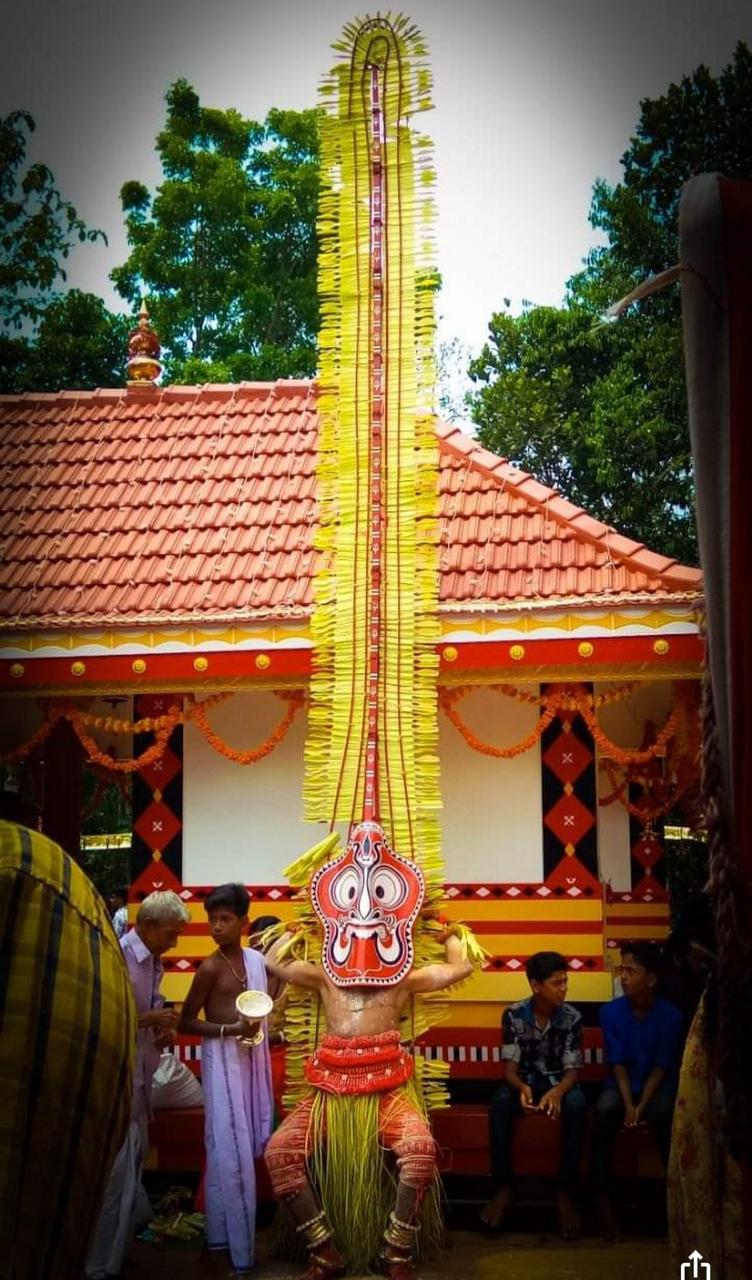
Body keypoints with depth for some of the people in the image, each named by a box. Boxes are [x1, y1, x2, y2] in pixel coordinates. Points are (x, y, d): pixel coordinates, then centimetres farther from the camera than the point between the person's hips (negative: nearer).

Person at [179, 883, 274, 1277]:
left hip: (251, 1056, 7)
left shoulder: (255, 959, 5)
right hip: (222, 1059, -7)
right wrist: (231, 1029, -21)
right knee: (229, 1150, -4)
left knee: (246, 1146, 11)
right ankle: (234, 1245, 5)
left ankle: (224, 1234, 23)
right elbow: (185, 1023, -13)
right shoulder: (210, 967, -14)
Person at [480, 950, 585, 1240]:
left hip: (558, 1085, 0)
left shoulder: (572, 1018, -9)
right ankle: (504, 1185, -23)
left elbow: (572, 1070, -12)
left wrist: (557, 1092, -35)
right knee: (500, 1102, -34)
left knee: (576, 1103, -35)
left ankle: (566, 1189, -25)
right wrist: (522, 1088, -36)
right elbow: (510, 1067, -12)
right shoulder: (513, 1015, -10)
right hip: (524, 1083, 0)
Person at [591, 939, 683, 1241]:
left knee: (664, 1114, -35)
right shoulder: (611, 1012, -6)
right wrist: (628, 1105, -21)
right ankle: (602, 1195, -26)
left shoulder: (670, 1015, -9)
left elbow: (661, 1067, -9)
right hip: (622, 1084, 1)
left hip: (658, 1085, -1)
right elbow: (618, 1064, -7)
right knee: (603, 1113, -32)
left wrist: (642, 1106, -21)